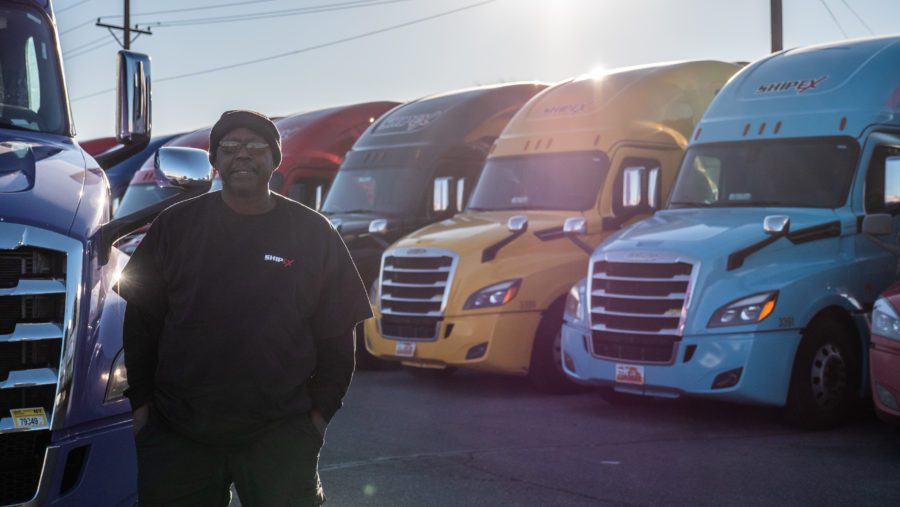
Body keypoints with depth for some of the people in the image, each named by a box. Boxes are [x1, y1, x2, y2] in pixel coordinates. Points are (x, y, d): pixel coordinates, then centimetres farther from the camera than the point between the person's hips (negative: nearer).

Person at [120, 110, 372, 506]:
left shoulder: (314, 234, 2)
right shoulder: (175, 226, 4)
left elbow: (336, 334, 4)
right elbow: (141, 321, 6)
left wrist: (321, 409, 0)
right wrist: (139, 401, 3)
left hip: (280, 437, -1)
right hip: (176, 435, 1)